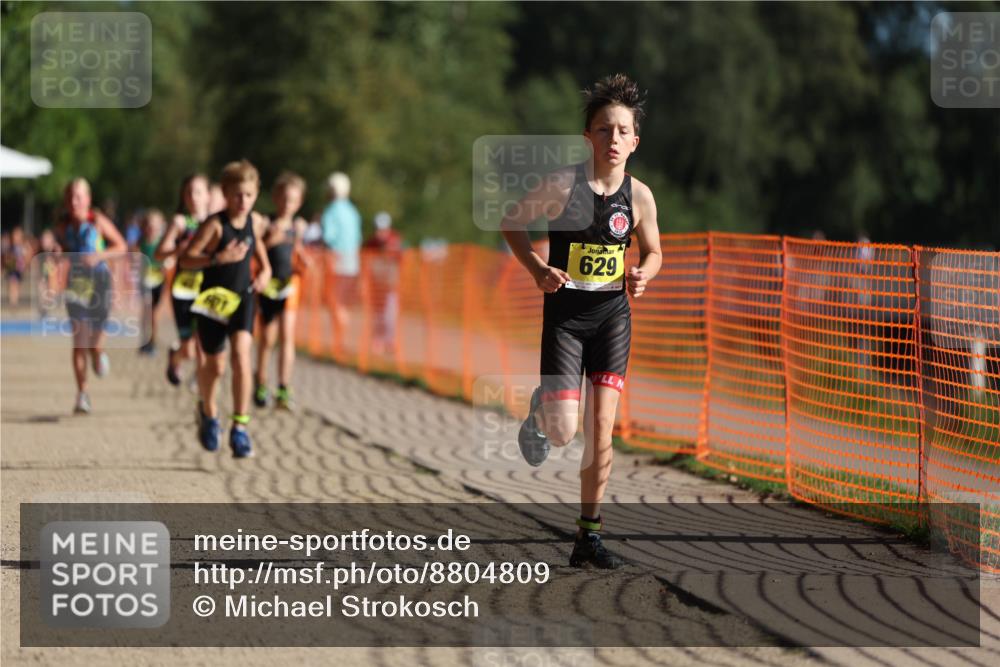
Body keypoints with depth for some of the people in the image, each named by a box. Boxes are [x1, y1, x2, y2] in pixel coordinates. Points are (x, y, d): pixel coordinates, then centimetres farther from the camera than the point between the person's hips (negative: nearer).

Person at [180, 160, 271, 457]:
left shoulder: (255, 221, -1)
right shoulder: (215, 224, -17)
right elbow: (185, 259, -21)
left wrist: (265, 269, 5)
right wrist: (219, 258, -33)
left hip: (243, 297, 3)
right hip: (214, 299, -3)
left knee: (241, 354, -17)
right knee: (214, 365, 9)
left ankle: (240, 428, -13)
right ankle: (208, 412, 41)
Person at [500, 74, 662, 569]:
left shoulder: (639, 196, -2)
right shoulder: (563, 184, -11)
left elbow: (653, 251, 14)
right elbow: (511, 223, 2)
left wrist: (642, 274, -8)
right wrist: (537, 269, -12)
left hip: (613, 315, 2)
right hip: (565, 311, -2)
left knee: (600, 432, -2)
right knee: (563, 432, -10)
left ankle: (588, 537, 8)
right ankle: (541, 411, 28)